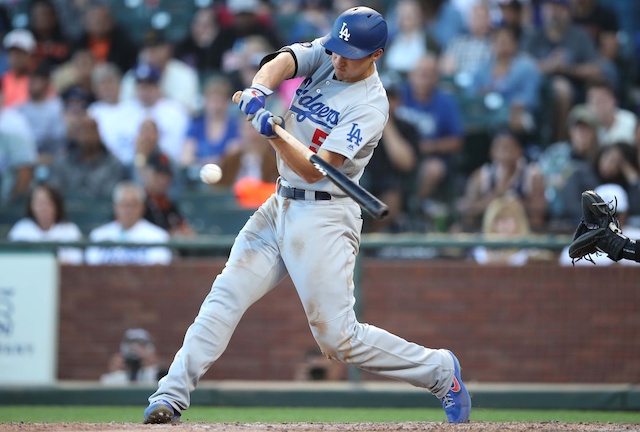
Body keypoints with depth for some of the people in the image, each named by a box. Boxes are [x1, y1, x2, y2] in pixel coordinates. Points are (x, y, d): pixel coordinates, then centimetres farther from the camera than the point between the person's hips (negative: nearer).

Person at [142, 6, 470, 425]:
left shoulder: (371, 107, -16)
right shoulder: (324, 53, 3)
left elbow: (313, 170, -22)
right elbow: (282, 62, -15)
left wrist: (274, 134, -37)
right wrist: (259, 90, -36)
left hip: (324, 217, -7)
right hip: (281, 204, 7)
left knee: (339, 338, -7)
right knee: (226, 296, -6)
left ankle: (440, 370, 10)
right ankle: (171, 396, -8)